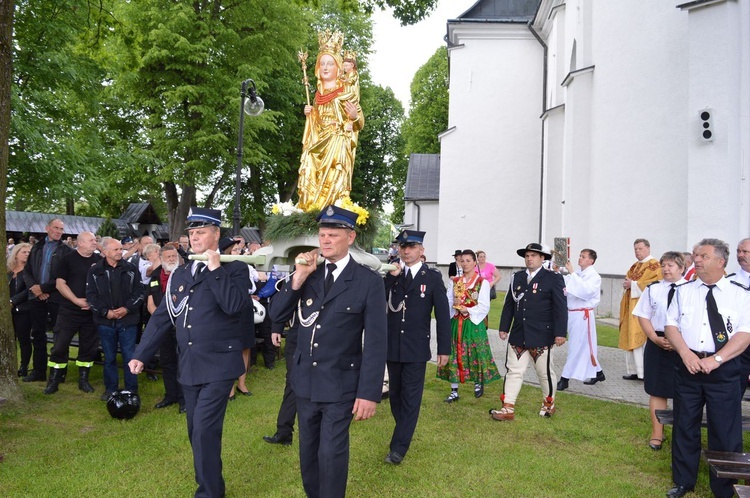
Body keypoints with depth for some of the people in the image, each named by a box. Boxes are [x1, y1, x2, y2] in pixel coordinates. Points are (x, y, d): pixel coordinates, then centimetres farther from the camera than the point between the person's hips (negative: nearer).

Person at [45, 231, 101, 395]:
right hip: (69, 311, -3)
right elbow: (60, 283, -6)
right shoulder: (68, 259, -3)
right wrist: (76, 300, -14)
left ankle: (83, 380, 19)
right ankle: (53, 381, 11)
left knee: (89, 347, 8)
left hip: (91, 312, 3)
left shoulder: (99, 260, 5)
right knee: (60, 345, -1)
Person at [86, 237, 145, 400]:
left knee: (129, 356, 2)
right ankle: (110, 389, 24)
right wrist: (105, 312, -12)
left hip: (127, 320, -1)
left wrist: (127, 308, -12)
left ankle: (131, 390, 13)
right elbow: (91, 295, 0)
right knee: (109, 357, 11)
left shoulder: (131, 269, 2)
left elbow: (139, 292, 2)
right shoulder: (95, 271, 2)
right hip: (105, 321, 1)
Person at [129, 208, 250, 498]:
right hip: (189, 366, 6)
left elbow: (235, 306, -22)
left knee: (205, 430, -10)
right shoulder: (180, 274, 11)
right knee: (197, 432, 14)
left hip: (219, 364, -6)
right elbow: (162, 317, 12)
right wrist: (141, 354, 8)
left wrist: (215, 268, -19)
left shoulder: (234, 269, -5)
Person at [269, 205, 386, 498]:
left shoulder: (369, 282, -11)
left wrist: (369, 393, -16)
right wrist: (298, 278, -13)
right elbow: (276, 316, -1)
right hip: (305, 381, 5)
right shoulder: (308, 274, 3)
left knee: (331, 454, -1)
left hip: (340, 385, -5)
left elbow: (375, 343, -12)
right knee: (308, 452, 18)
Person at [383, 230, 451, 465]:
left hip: (416, 348, -4)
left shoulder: (433, 277, -5)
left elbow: (443, 314, -4)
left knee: (410, 397, 0)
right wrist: (391, 277, -17)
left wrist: (444, 348, -6)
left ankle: (399, 447, 5)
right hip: (392, 346, 4)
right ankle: (405, 433, 34)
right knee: (395, 393, 15)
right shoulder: (390, 274, 4)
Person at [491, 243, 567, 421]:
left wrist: (560, 333, -13)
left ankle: (549, 403, 31)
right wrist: (504, 327, 9)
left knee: (545, 372, 10)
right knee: (513, 371, 3)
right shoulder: (517, 277, 9)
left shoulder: (554, 278, -4)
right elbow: (509, 304, 12)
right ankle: (508, 408, 7)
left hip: (541, 336, -4)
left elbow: (561, 308, -7)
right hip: (518, 335, 4)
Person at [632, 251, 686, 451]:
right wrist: (655, 338, -8)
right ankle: (657, 433, 18)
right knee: (657, 390, 7)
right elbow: (643, 316, 4)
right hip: (657, 344, 2)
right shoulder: (653, 289, 2)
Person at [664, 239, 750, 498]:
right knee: (684, 427, 11)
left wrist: (716, 359, -17)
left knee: (725, 430, 4)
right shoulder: (683, 291, 7)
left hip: (724, 370, -2)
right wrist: (686, 354, -11)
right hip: (688, 366, 3)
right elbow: (671, 325, 4)